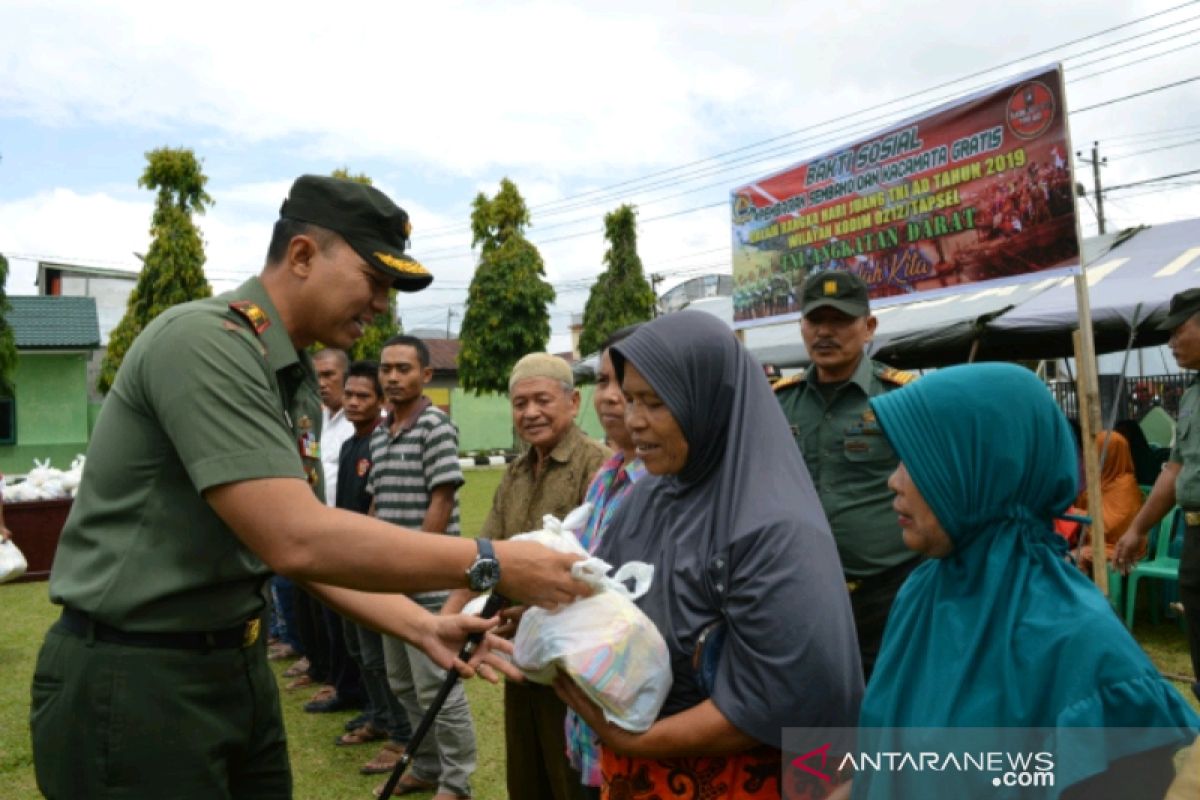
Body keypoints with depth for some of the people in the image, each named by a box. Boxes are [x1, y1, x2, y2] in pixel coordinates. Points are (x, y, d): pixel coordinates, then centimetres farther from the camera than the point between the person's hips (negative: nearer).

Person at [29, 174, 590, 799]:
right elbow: (295, 540, -30)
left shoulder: (297, 381, 7)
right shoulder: (204, 341, -22)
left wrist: (423, 628, -2)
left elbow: (312, 548, 8)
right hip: (134, 679, -8)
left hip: (236, 664, 8)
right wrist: (489, 565, -25)